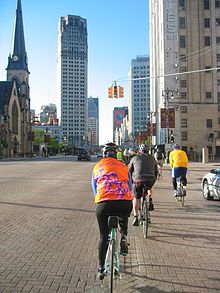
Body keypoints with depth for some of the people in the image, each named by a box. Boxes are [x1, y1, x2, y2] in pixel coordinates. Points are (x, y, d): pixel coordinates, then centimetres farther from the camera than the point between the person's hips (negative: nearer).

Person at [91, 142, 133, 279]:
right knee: (124, 218, 37)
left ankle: (101, 268, 19)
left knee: (104, 236, 16)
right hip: (125, 201, 1)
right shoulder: (123, 166, 20)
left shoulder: (97, 167, 21)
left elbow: (94, 189, 26)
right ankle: (123, 237, 15)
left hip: (104, 203, 0)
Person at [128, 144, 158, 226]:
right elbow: (156, 172, 27)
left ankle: (136, 217, 9)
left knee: (136, 198, 18)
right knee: (151, 187, 38)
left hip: (138, 181, -1)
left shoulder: (135, 158, 16)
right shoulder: (152, 158, 20)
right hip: (150, 181, 2)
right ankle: (150, 200, 19)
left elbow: (129, 171, 23)